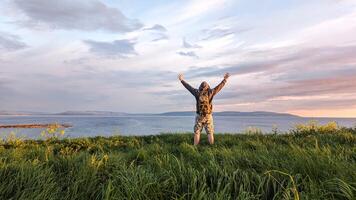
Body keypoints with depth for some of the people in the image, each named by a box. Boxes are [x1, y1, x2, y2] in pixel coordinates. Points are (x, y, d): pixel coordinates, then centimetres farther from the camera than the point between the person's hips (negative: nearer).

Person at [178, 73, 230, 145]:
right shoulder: (210, 92, -5)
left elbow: (189, 87, 6)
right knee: (210, 133, 7)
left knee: (197, 133, 7)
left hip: (199, 116, 0)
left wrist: (182, 80, 19)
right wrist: (225, 79, 17)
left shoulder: (197, 92, -4)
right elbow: (219, 86, 5)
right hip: (208, 116, 0)